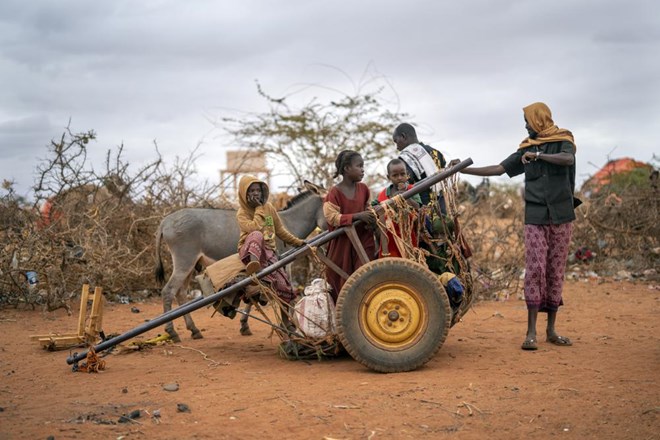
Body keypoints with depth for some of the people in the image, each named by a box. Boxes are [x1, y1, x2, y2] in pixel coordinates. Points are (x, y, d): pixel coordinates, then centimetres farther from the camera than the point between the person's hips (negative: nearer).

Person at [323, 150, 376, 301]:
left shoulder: (363, 188, 2)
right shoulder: (335, 192, -13)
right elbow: (331, 217, -19)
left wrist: (370, 218, -5)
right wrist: (357, 216, -27)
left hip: (363, 239, 3)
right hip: (342, 242, -3)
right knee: (341, 281, 8)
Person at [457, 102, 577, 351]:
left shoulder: (563, 141, 3)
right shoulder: (526, 150, 13)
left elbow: (568, 159, -19)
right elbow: (498, 169, 13)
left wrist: (538, 155, -26)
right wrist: (463, 170, 9)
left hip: (561, 215, -1)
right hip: (535, 217, 1)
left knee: (556, 270, 2)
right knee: (535, 269, -9)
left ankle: (551, 330, 9)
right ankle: (531, 332, -9)